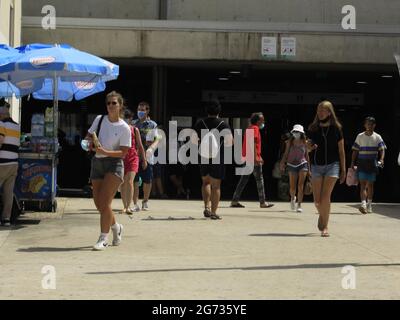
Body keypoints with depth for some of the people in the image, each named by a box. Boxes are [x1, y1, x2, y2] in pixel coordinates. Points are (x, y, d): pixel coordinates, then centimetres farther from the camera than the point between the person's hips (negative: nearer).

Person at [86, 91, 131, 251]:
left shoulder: (124, 128, -7)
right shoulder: (99, 119, 8)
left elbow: (123, 153, -10)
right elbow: (88, 136, 19)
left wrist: (105, 152, -24)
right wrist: (91, 142, -5)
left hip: (114, 164, -5)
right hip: (97, 163, 5)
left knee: (105, 202, -15)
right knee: (98, 203, 8)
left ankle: (103, 239, -9)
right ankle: (116, 227, 34)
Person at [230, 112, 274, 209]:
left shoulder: (250, 128, 21)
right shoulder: (255, 128, -10)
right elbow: (253, 143, -20)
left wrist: (259, 157, 29)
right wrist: (256, 157, -25)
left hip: (247, 157, 9)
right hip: (253, 157, -9)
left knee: (244, 179, 8)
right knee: (259, 179, -3)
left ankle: (235, 201, 5)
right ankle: (262, 202, 0)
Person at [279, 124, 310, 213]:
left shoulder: (304, 142, 4)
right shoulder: (290, 142, 2)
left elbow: (306, 155, 11)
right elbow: (286, 154, 6)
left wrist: (308, 168, 12)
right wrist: (282, 163, -9)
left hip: (302, 164, 0)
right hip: (292, 165, 0)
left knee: (300, 186, -10)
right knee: (293, 187, 0)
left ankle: (299, 205, -6)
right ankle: (293, 198, 34)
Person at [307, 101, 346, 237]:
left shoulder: (336, 128, 0)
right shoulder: (313, 128, 4)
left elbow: (341, 150, 4)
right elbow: (309, 147, 14)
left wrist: (343, 169, 2)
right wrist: (310, 147, -11)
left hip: (332, 165, -2)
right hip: (316, 165, 2)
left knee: (325, 196, -13)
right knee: (317, 200, 1)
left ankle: (324, 226, -3)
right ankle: (322, 215, 34)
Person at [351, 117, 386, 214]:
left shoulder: (377, 137, 4)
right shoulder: (360, 136, 4)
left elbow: (382, 150, -4)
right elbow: (355, 151, 7)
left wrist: (381, 160, -22)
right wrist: (353, 163, 1)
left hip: (372, 164, 1)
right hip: (362, 163, -1)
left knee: (370, 185, 9)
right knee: (363, 184, -12)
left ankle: (369, 205, 20)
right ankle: (363, 204, -23)